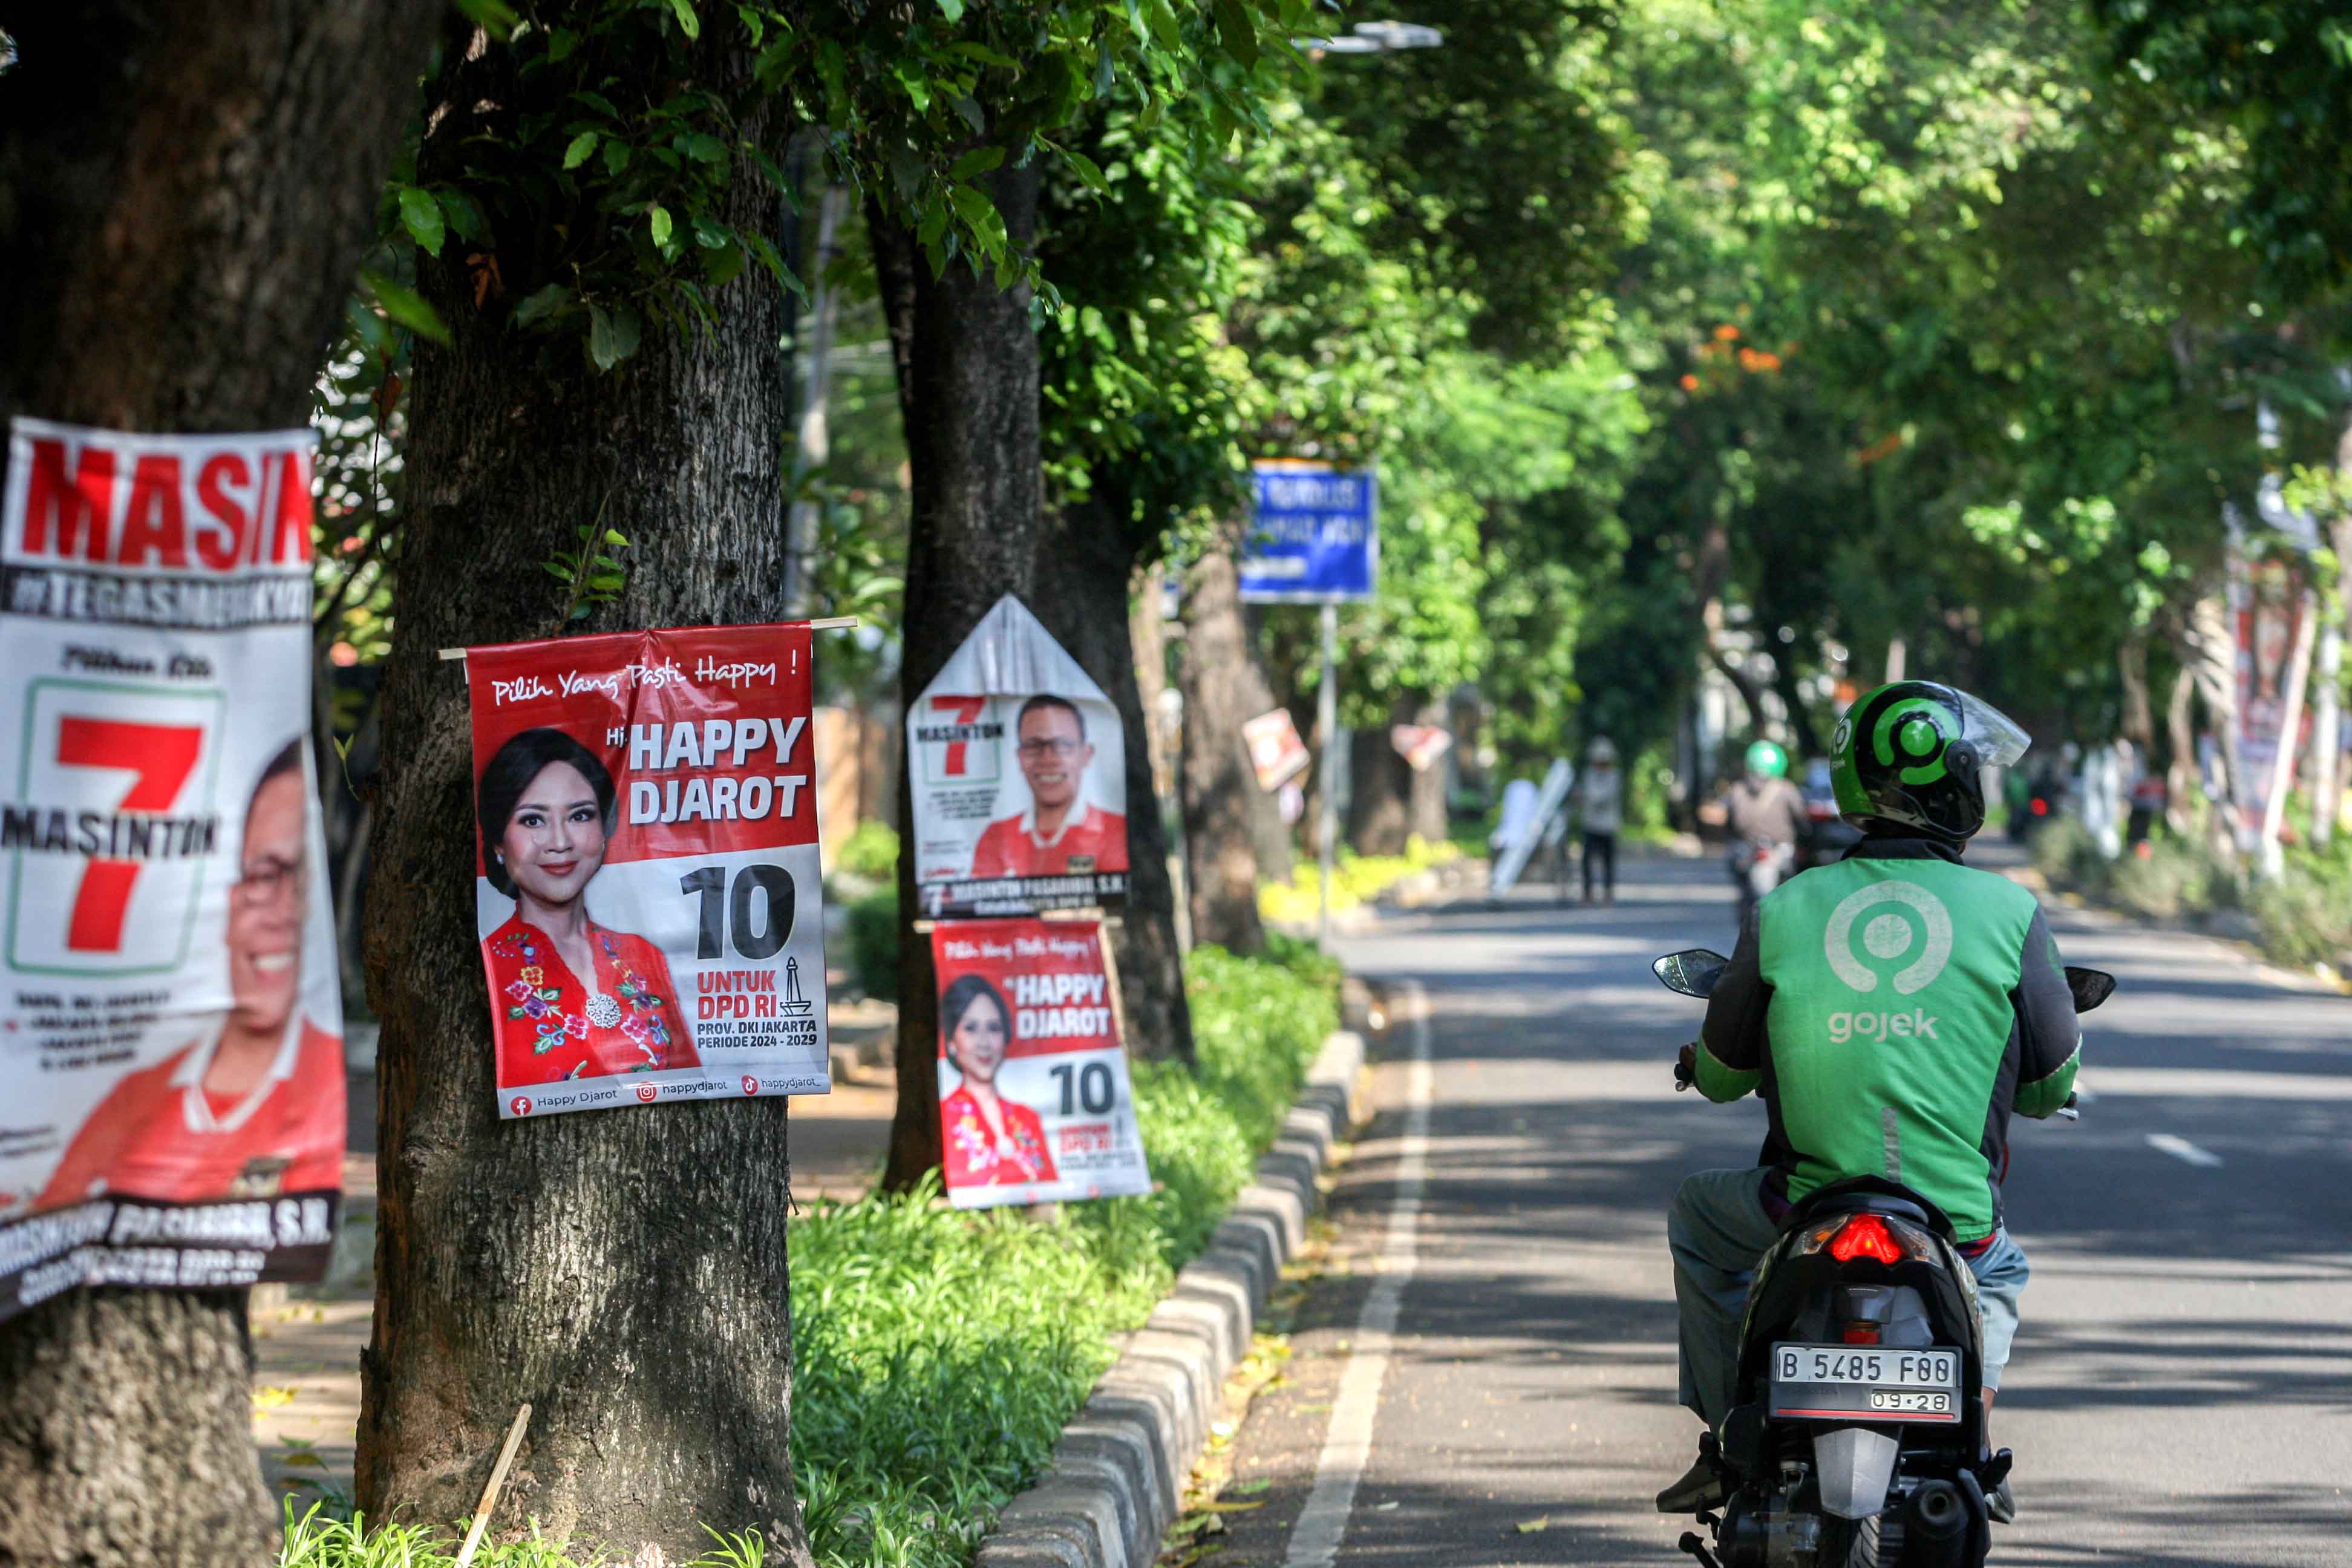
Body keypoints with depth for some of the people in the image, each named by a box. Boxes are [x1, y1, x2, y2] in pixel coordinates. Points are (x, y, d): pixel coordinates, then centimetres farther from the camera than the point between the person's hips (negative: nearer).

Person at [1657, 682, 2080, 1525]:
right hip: (1955, 1222, 1)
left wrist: (1702, 1065, 33)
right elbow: (2053, 1084, 5)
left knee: (1698, 1217, 31)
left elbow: (1721, 1075, 7)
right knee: (2000, 1272, 37)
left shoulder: (1782, 913, -4)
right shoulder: (2012, 915, -5)